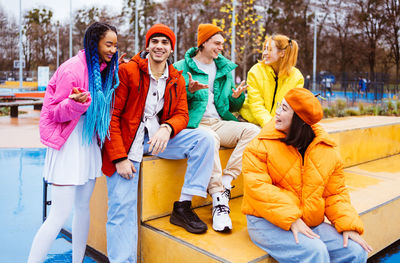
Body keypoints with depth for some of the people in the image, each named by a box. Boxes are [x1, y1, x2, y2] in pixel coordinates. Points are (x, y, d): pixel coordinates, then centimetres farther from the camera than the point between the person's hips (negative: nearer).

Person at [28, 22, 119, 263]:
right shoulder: (72, 69, -14)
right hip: (68, 144, -8)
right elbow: (56, 113, -10)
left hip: (90, 142, 8)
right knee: (61, 214, -7)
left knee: (83, 207, 14)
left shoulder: (105, 70, 9)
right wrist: (75, 103, -31)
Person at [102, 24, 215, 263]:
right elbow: (112, 115, -8)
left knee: (204, 139, -16)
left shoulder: (177, 80, 10)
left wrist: (166, 128, -20)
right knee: (122, 207, -12)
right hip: (127, 141, -4)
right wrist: (119, 157, -16)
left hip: (158, 137, 4)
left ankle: (183, 206, -11)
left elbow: (182, 114, 5)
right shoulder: (127, 71, -5)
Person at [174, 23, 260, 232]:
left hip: (220, 123, 6)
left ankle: (225, 184, -23)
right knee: (209, 137, -39)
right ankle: (218, 200, -35)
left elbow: (232, 107, 24)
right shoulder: (181, 67, 6)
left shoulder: (225, 68, 22)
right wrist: (189, 90, -19)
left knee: (252, 131, -21)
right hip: (195, 124, -5)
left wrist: (237, 97, 1)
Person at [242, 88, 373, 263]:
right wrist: (291, 219, -23)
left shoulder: (327, 151, 5)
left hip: (311, 224, 5)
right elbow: (257, 186, -16)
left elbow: (335, 194, 9)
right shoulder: (261, 145, -7)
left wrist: (348, 225, -7)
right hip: (268, 222, -4)